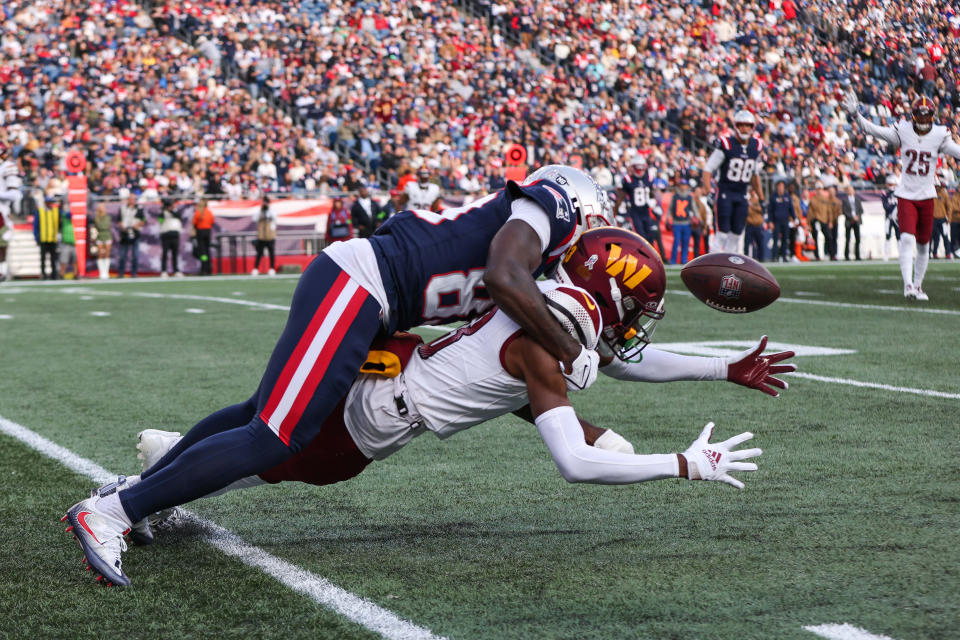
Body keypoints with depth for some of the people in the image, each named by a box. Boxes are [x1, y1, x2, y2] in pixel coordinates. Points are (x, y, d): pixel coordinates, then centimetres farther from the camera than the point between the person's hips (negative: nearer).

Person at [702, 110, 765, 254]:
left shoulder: (756, 147, 4)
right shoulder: (726, 145, -13)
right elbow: (708, 170, -10)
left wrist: (761, 198, 19)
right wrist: (708, 192, -21)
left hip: (742, 194, 5)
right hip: (725, 192, -5)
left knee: (737, 234, 5)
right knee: (722, 234, -10)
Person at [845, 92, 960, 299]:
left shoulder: (940, 136, -1)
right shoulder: (903, 131, -3)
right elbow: (874, 130, -7)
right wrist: (856, 114, -19)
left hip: (926, 195, 2)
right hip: (905, 195, -2)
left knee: (923, 244, 10)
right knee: (907, 238, -18)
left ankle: (918, 285, 24)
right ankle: (908, 285, -19)